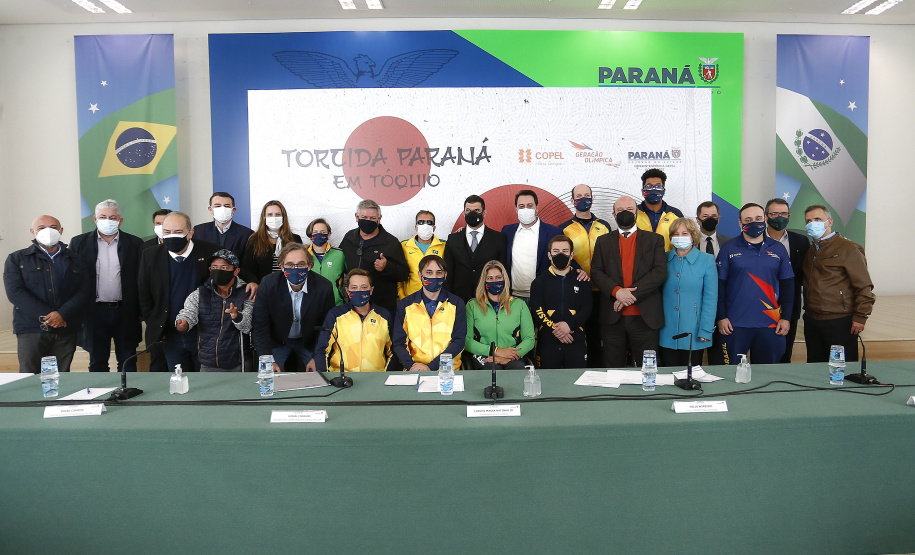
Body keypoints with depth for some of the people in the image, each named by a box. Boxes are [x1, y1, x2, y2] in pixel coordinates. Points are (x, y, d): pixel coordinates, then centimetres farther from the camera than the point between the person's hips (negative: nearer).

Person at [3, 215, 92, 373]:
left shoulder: (74, 260, 13)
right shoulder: (16, 259, 9)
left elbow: (84, 291, 3)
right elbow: (15, 292, -4)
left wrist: (62, 314, -13)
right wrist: (45, 316, -14)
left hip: (66, 331, 2)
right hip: (31, 330, -2)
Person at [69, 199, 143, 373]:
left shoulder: (135, 244, 3)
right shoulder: (79, 243, 3)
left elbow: (141, 279, 2)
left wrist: (140, 311, -3)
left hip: (125, 312, 0)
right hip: (94, 313, 0)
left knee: (128, 362, 8)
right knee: (97, 362, 11)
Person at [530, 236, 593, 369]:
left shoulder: (581, 280, 12)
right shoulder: (539, 282, 9)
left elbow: (587, 308, 2)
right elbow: (537, 311, -1)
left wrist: (569, 324, -14)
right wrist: (554, 328, -16)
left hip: (576, 341, 1)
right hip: (547, 342, 0)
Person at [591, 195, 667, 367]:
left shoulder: (654, 240, 9)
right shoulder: (603, 241, 14)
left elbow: (660, 272, -2)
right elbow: (596, 271, 4)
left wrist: (632, 293, -13)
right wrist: (616, 291, -14)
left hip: (644, 317, -1)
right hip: (612, 317, 1)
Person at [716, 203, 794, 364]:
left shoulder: (778, 249, 8)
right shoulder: (729, 248, 1)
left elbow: (787, 284, 9)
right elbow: (720, 284, -1)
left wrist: (786, 317, 3)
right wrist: (721, 317, -6)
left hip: (770, 324, 2)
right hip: (735, 324, -2)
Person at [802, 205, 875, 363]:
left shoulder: (848, 248, -7)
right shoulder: (809, 251, 13)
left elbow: (864, 286, -10)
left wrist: (860, 317, -13)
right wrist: (807, 311, 10)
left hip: (840, 322, -6)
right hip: (811, 322, 6)